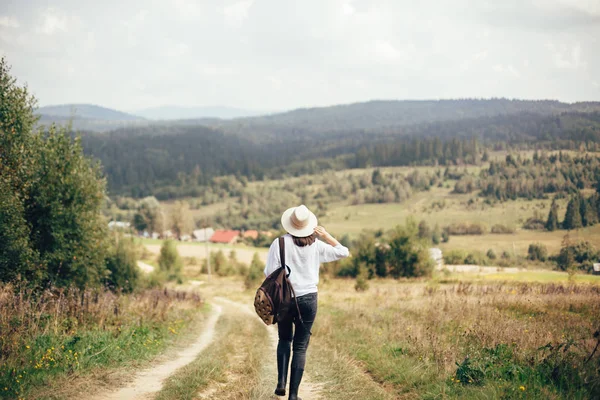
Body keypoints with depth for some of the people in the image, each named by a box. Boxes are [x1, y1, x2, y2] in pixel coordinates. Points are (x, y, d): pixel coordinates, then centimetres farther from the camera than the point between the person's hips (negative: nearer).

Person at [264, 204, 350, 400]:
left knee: (284, 339, 23)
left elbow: (270, 274, -9)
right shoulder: (316, 245, -2)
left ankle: (281, 381, 7)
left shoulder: (279, 243, -8)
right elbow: (343, 252, 12)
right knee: (300, 347, 7)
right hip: (308, 299, 0)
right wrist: (326, 235, 10)